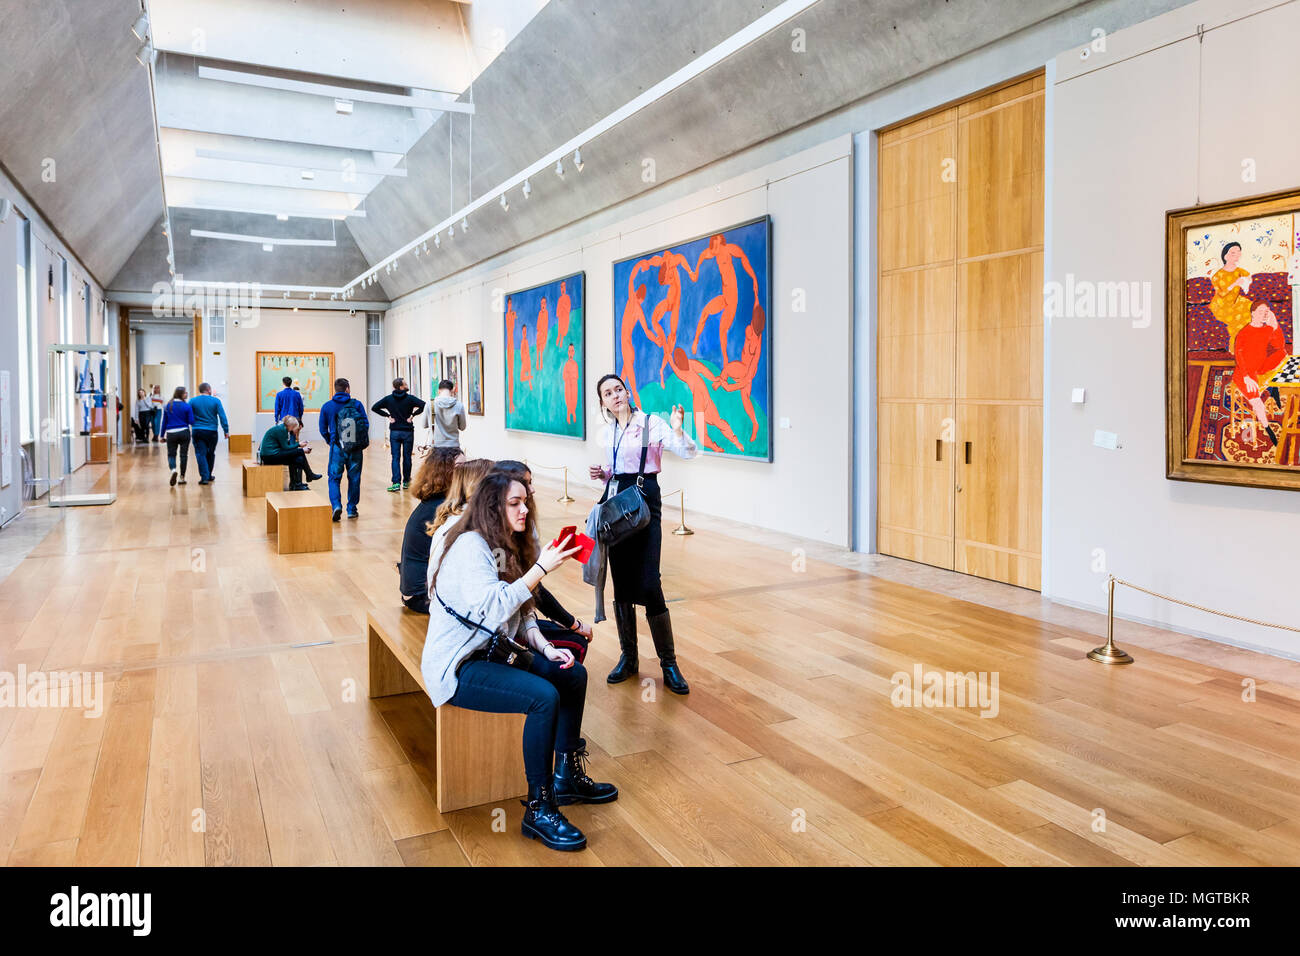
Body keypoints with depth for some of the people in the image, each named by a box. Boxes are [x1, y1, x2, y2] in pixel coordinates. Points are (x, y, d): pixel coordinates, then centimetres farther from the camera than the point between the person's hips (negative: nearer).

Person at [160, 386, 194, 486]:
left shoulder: (167, 406, 3)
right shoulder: (187, 406, -6)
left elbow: (164, 421, 7)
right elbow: (191, 421, -8)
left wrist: (162, 435, 13)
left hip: (171, 433, 2)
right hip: (184, 432, -2)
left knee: (171, 454, 8)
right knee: (184, 454, 7)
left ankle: (173, 470, -21)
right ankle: (182, 477, 9)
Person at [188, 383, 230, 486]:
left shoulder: (193, 401, 2)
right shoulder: (215, 401, -2)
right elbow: (222, 417, -7)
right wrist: (226, 431, -5)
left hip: (198, 431, 0)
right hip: (212, 431, 0)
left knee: (201, 454, 0)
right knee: (210, 454, 15)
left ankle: (204, 477, -10)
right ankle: (209, 476, 26)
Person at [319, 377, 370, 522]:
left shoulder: (326, 406, 3)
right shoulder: (356, 404, -1)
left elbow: (323, 429, 5)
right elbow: (366, 424, -3)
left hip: (337, 448, 0)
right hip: (355, 449, 0)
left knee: (334, 478, 6)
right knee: (354, 478, 10)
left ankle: (336, 504, -15)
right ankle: (351, 509, 14)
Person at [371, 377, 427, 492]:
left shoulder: (388, 399, 2)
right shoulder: (410, 398, -7)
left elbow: (374, 407, 1)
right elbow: (423, 405, -20)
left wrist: (388, 415, 2)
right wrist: (413, 415, -9)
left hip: (394, 432, 2)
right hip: (408, 432, -2)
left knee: (395, 457, 1)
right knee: (407, 457, 9)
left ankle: (396, 482, -9)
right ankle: (406, 481, 16)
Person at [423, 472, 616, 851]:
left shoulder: (509, 547, 9)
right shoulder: (471, 546, -18)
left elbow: (523, 612, 11)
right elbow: (494, 609, -31)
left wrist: (546, 647, -5)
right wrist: (541, 567, -28)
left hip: (494, 651, 9)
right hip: (458, 666, -9)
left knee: (573, 674, 2)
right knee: (544, 697, -25)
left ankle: (566, 777, 16)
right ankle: (538, 811, -13)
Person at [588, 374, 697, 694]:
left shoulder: (651, 423, -5)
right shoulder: (606, 433, 11)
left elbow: (688, 452, -15)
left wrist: (677, 430, -33)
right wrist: (601, 474, 2)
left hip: (645, 504, -5)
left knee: (648, 585, -12)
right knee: (621, 584, 8)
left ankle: (669, 664, 0)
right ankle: (628, 657, 22)